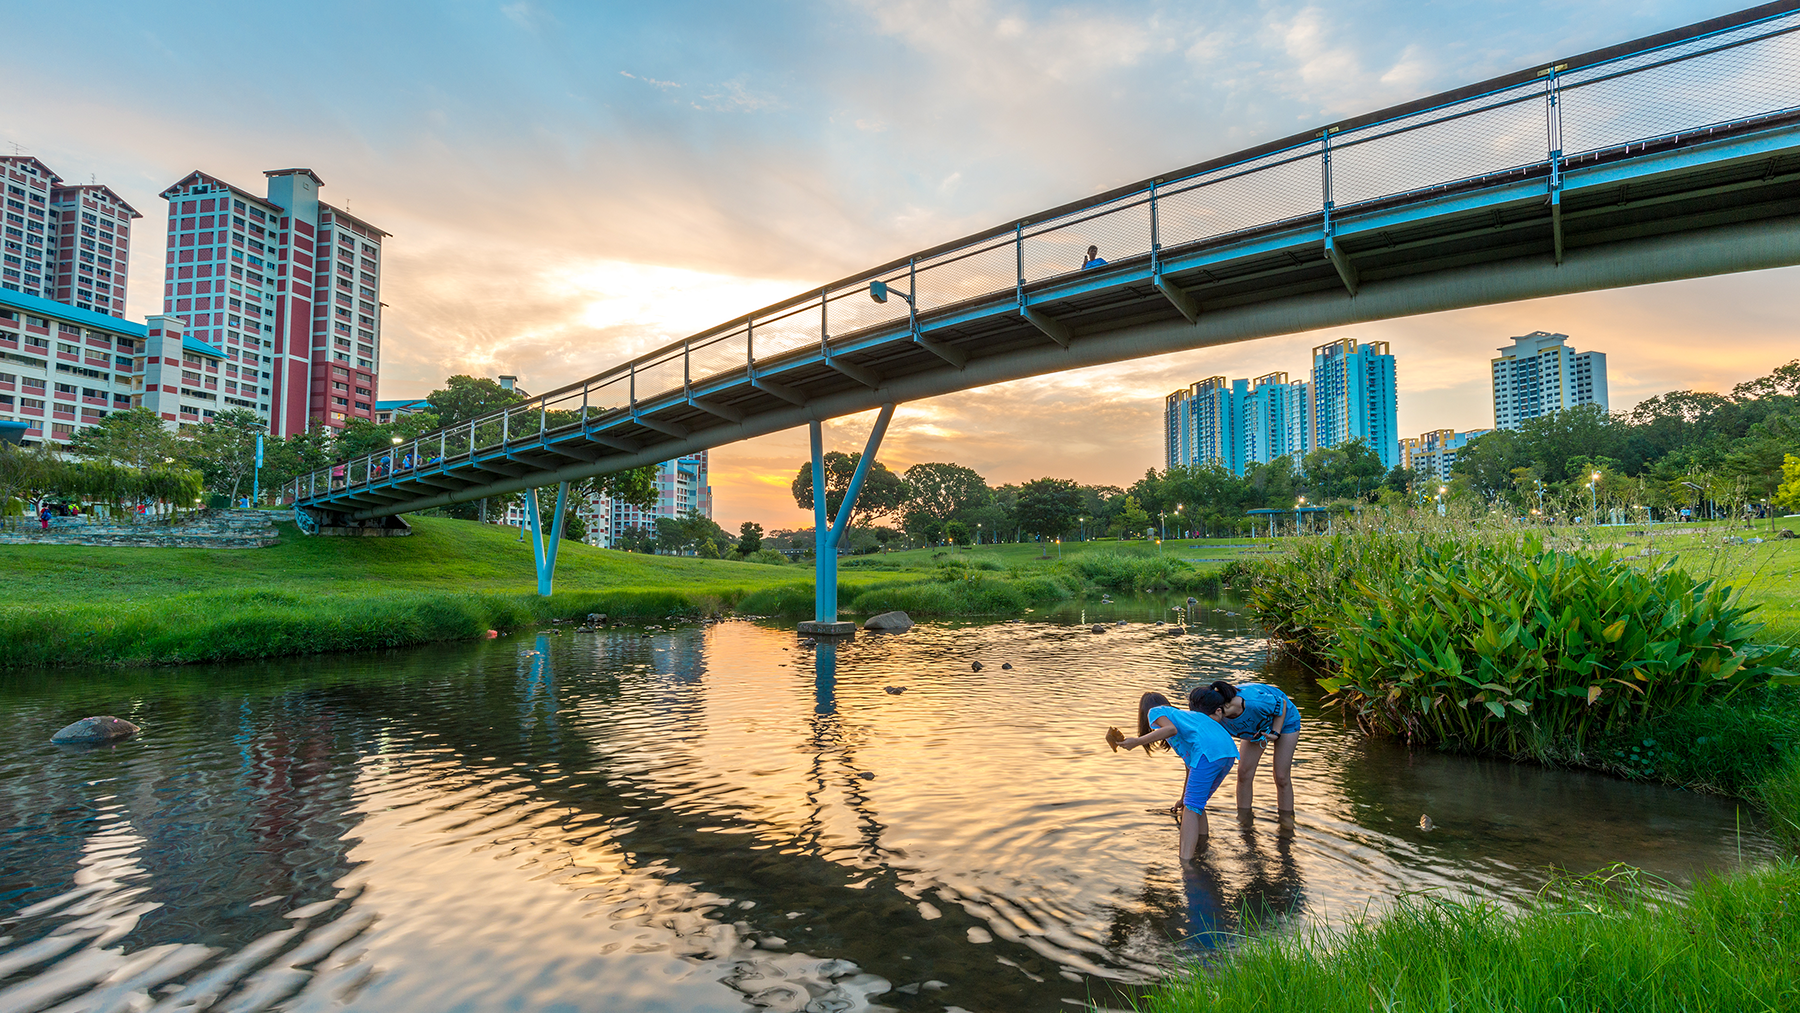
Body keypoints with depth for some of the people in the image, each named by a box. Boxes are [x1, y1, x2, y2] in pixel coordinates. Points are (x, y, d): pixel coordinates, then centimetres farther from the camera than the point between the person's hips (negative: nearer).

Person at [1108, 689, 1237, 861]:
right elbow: (1191, 765, 42)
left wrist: (1137, 741, -6)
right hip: (1228, 752, 8)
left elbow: (1171, 729, -8)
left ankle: (1186, 860, -16)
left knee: (1191, 808, -7)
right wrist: (1184, 798, 52)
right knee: (1196, 804, 20)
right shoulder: (1181, 715, 38)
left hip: (1209, 751, -8)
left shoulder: (1155, 711, 17)